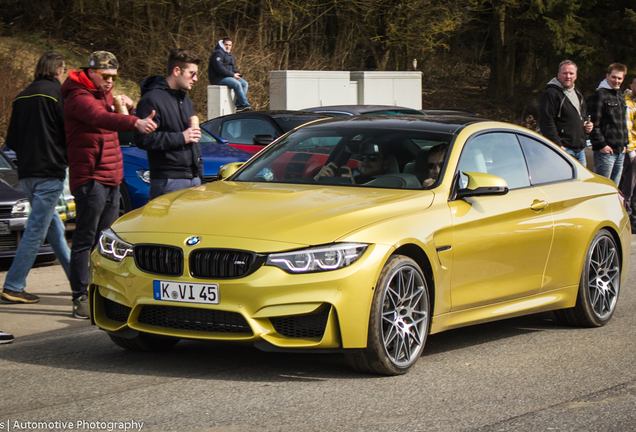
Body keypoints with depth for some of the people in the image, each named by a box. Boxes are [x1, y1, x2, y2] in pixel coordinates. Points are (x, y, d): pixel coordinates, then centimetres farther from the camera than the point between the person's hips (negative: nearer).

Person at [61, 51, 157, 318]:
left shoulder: (104, 95, 19)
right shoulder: (79, 96, -12)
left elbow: (114, 125, 26)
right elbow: (101, 118, -32)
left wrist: (126, 109, 5)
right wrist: (136, 123, -47)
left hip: (111, 178, 9)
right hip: (89, 178, -9)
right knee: (85, 240, -9)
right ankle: (81, 297, -8)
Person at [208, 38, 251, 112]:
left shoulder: (230, 55, 21)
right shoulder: (218, 53, -11)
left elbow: (233, 68, 26)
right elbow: (219, 68, -22)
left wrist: (237, 73, 1)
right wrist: (232, 75, -20)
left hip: (228, 77, 10)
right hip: (217, 79, -10)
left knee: (244, 83, -8)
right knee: (237, 84, -28)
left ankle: (238, 105, -17)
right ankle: (245, 105, -24)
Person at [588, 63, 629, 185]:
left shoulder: (620, 96, 19)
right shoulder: (599, 95, -8)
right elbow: (594, 123, -13)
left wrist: (624, 143, 17)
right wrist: (602, 145, -17)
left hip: (620, 152, 8)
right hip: (605, 151, -8)